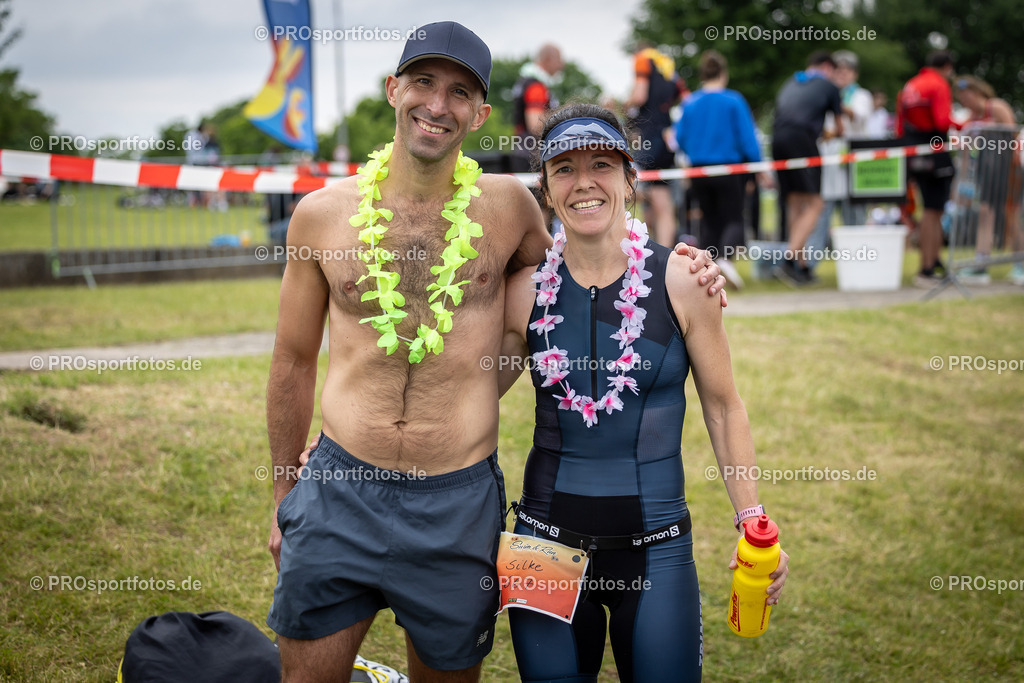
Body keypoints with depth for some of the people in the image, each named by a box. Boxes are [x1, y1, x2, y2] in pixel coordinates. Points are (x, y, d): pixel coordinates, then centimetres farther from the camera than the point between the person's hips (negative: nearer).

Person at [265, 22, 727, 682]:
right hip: (339, 493, 0)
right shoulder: (322, 214, 0)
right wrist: (283, 495, 14)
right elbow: (295, 361, 9)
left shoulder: (506, 206, 0)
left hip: (460, 503, 0)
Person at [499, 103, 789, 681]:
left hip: (656, 549, -1)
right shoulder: (527, 291, -2)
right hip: (547, 541, 1)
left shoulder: (680, 279, -6)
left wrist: (755, 524, -2)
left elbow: (723, 408, 2)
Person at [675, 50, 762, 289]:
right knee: (733, 219, 3)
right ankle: (725, 257, -23)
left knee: (709, 221, 14)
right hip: (730, 168, -3)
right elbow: (747, 137, -9)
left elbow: (680, 138, 5)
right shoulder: (733, 101, -9)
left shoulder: (689, 103, 0)